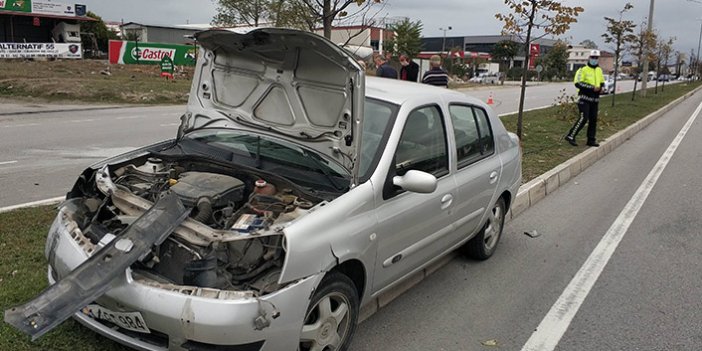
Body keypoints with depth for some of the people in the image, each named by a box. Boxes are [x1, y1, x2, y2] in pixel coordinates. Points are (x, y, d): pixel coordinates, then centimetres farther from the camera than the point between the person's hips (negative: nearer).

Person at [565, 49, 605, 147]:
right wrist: (592, 87, -21)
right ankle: (570, 136, -9)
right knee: (583, 118, -15)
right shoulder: (583, 70, -8)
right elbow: (578, 83, -18)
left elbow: (602, 82, 27)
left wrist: (600, 87, 3)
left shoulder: (599, 70, 14)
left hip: (595, 99, 7)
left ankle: (591, 140, 14)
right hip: (585, 98, -7)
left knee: (593, 120, 7)